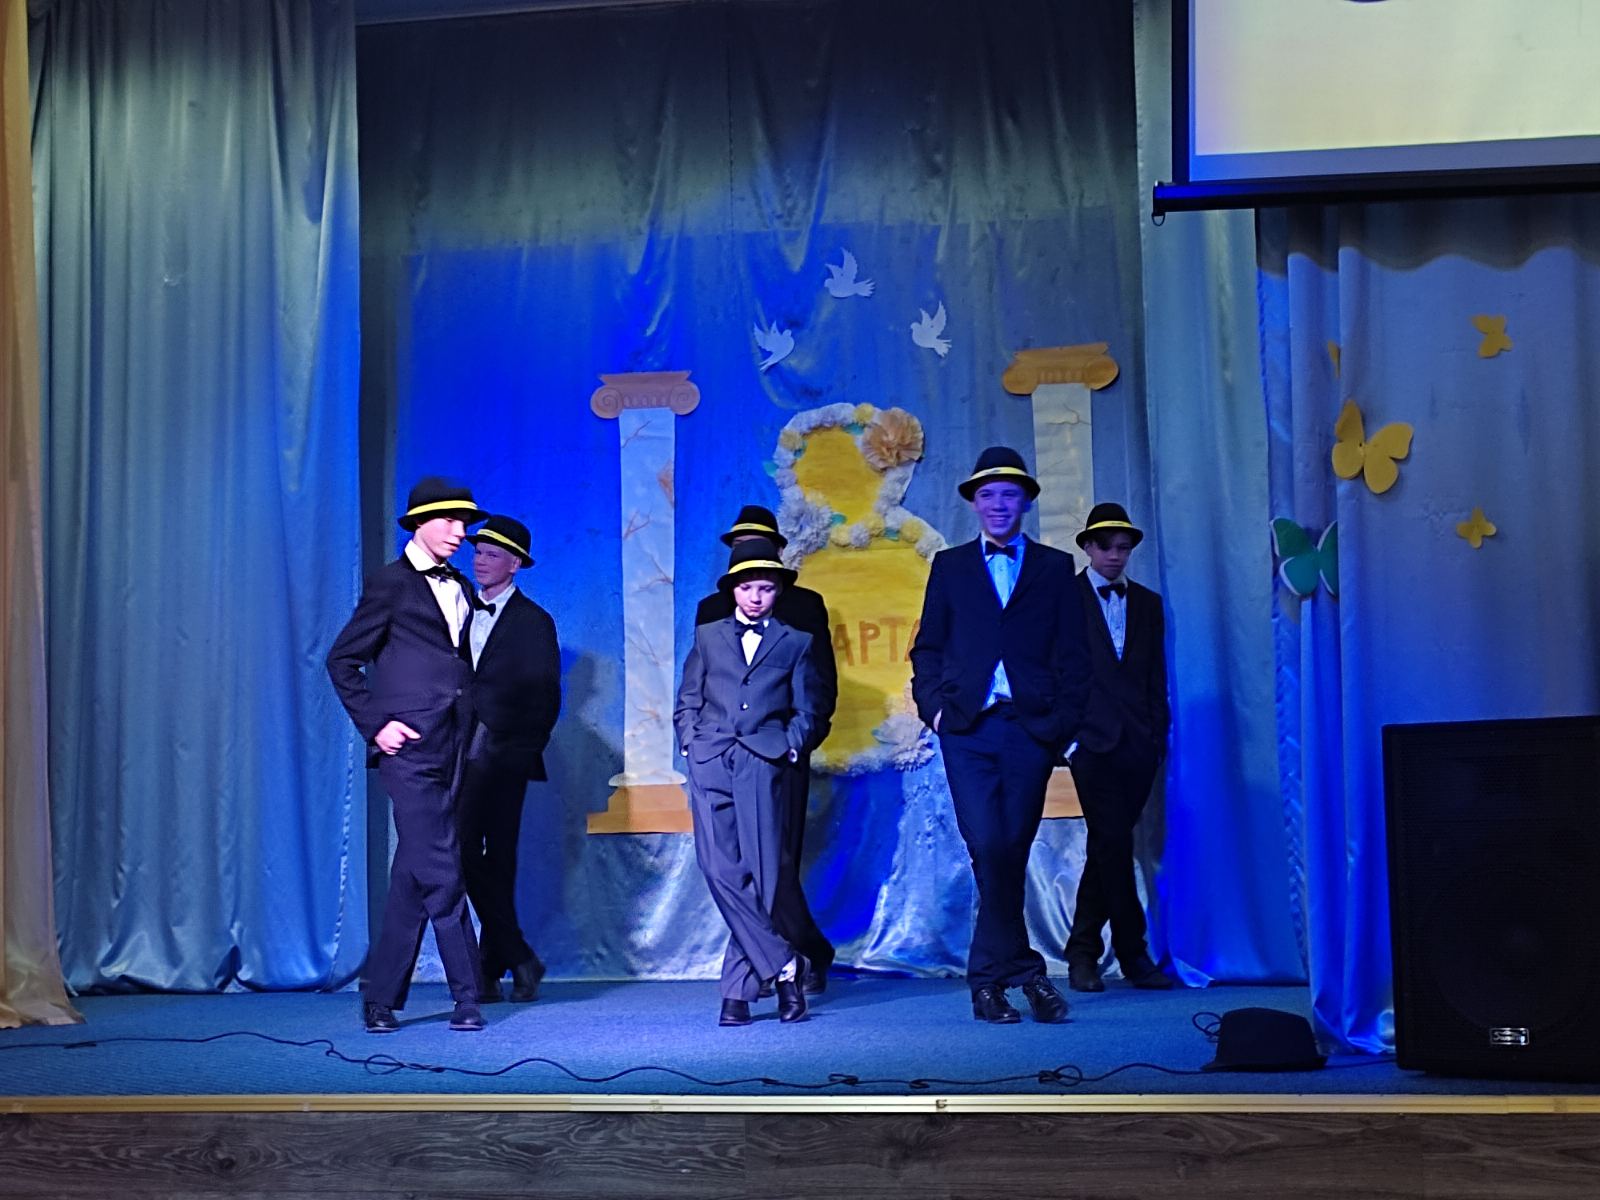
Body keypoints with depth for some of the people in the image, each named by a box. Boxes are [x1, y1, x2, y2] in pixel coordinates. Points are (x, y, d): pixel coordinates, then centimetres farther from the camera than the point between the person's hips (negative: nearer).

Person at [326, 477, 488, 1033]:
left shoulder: (460, 589, 19)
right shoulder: (390, 583, 0)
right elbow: (342, 660, -1)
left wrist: (472, 725, 11)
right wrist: (375, 723, -8)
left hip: (452, 750, 6)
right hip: (410, 745, -6)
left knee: (415, 873, 8)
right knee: (439, 871, -8)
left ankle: (381, 997, 14)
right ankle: (466, 995, -1)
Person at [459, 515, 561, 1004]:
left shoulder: (532, 621, 1)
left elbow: (546, 697, -3)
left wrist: (524, 749, -10)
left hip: (503, 758, -4)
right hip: (462, 755, 4)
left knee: (497, 863, -4)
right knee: (468, 857, -1)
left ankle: (490, 971, 4)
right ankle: (518, 958, 6)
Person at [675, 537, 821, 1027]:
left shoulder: (795, 643, 17)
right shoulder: (707, 637, 21)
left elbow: (805, 710, 15)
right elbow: (687, 702, 19)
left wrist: (791, 748, -1)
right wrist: (692, 745, 4)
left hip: (764, 763, -1)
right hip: (710, 764, 2)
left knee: (761, 874, -8)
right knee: (720, 869, -12)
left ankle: (738, 989, -1)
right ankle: (782, 963, -3)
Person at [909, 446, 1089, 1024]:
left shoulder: (1054, 567, 12)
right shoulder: (950, 566, 14)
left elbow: (1073, 653, 8)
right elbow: (927, 648, 13)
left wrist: (1062, 717, -4)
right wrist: (934, 706, -2)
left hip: (1030, 729, 0)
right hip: (968, 728, 0)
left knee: (1009, 852, 2)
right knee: (990, 849, -10)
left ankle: (988, 979, 13)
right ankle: (1025, 972, 1)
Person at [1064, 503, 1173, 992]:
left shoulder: (1147, 603, 16)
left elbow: (1156, 676, 14)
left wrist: (1159, 732, 6)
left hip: (1138, 744, 4)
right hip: (1092, 741, -4)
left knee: (1108, 848, 7)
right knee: (1113, 844, -9)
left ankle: (1083, 951, 16)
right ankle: (1133, 954, -2)